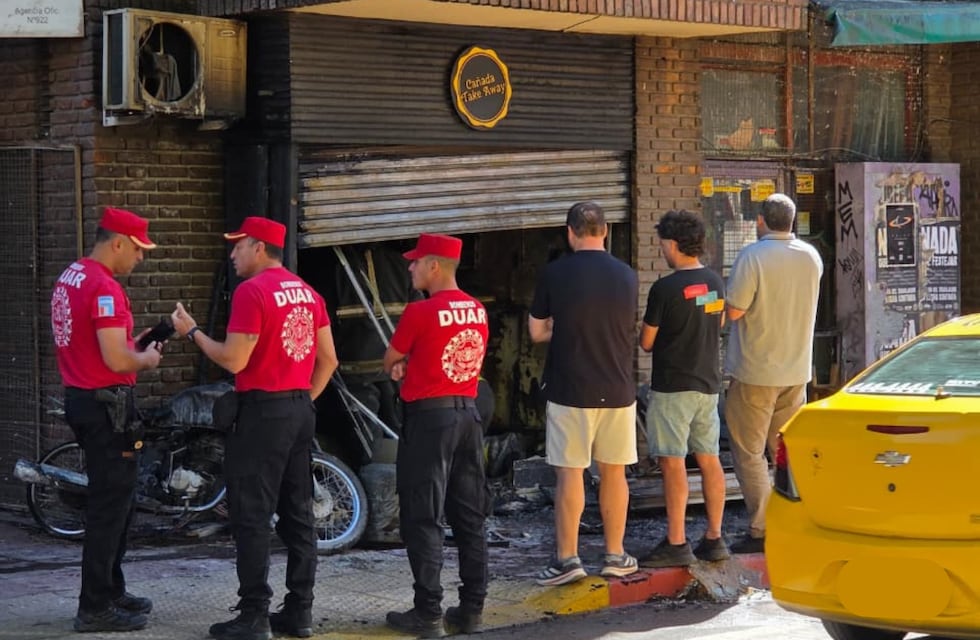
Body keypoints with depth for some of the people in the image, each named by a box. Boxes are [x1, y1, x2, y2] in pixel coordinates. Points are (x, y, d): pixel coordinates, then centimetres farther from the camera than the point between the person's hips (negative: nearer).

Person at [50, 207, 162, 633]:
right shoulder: (104, 287, -20)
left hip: (81, 399, 10)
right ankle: (95, 609, -2)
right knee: (110, 505, -5)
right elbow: (116, 361, -24)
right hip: (107, 405, -10)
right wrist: (146, 359, -5)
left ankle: (111, 592, 27)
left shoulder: (69, 278, 11)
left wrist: (130, 344, 12)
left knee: (112, 500, 19)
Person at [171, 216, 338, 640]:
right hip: (301, 411, 8)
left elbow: (234, 361, -15)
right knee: (297, 514, 10)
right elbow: (328, 360, 13)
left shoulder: (252, 292, -12)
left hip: (262, 412, -8)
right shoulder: (307, 292, 12)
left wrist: (192, 331, -3)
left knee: (252, 517, -4)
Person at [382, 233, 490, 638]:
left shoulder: (420, 312, -14)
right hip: (468, 414, 7)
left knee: (423, 519, -1)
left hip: (429, 417, -7)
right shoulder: (478, 311, 7)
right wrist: (412, 364, 6)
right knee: (470, 516, 10)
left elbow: (390, 364, -1)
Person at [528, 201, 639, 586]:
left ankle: (567, 558, 2)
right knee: (614, 473, 11)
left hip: (569, 391, -3)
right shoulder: (627, 277, 1)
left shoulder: (554, 274, -8)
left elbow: (536, 332, 0)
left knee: (569, 474, 2)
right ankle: (615, 556, 17)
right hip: (617, 391, 3)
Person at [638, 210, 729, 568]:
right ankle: (714, 539, 14)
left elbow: (646, 343, -9)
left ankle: (676, 544, -5)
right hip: (708, 383, 7)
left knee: (672, 462, -5)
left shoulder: (665, 289, -16)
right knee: (709, 459, 10)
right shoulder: (715, 283, 6)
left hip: (673, 386, -7)